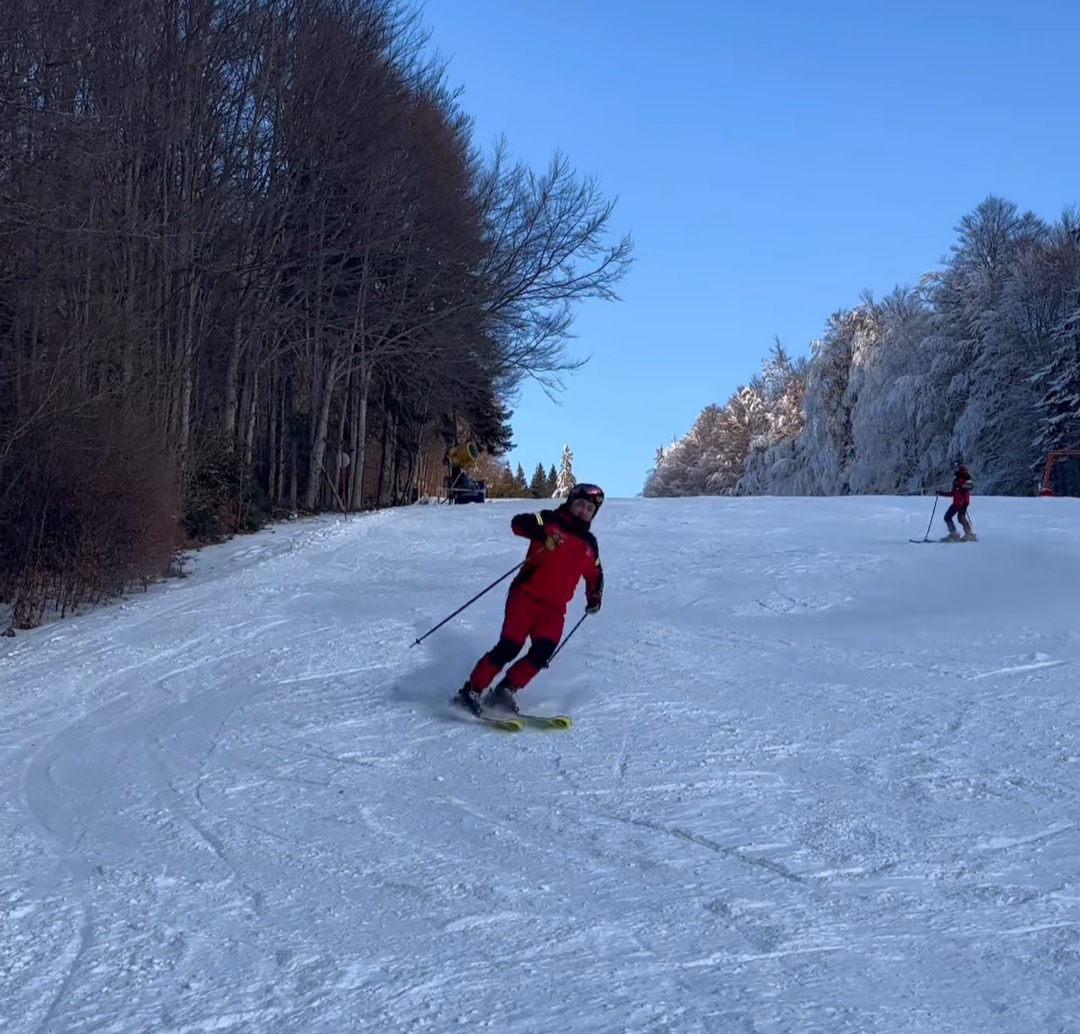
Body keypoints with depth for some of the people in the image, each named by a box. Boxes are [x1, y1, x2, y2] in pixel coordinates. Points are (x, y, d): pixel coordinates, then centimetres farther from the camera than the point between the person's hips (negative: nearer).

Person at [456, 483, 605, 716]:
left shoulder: (589, 544, 17)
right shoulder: (551, 521, 3)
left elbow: (595, 574, 31)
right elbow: (518, 522, -11)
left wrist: (595, 596, 13)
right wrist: (540, 532, -30)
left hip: (554, 608, 4)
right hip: (525, 597, -4)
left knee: (542, 652, -19)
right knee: (509, 647, -16)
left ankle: (504, 692, -12)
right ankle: (470, 691, -7)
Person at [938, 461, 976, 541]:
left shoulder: (965, 476, -1)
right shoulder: (956, 478, 23)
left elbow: (971, 485, -18)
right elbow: (952, 493, 27)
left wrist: (960, 485, -28)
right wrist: (941, 493, 25)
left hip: (963, 501, -9)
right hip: (956, 503, 9)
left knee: (961, 517, -17)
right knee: (947, 517, 7)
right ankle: (953, 534, 7)